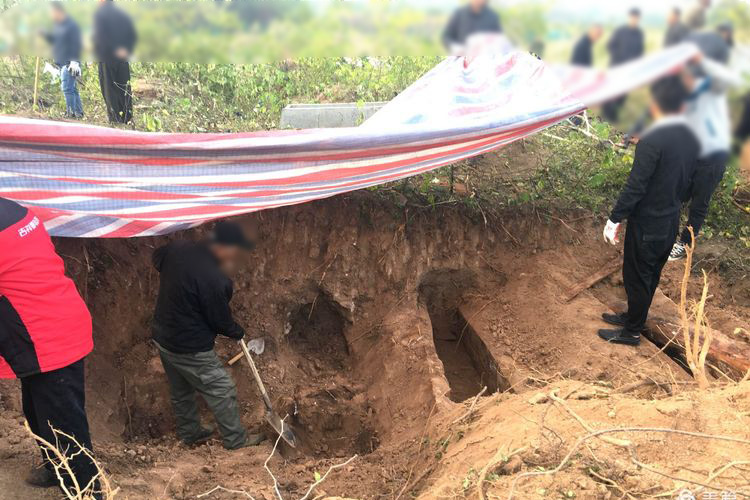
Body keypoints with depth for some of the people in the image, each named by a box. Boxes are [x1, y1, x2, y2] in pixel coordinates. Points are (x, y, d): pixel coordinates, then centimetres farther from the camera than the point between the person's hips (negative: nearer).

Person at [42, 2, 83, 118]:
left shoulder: (71, 25, -10)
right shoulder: (57, 25, 17)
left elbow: (76, 45, -16)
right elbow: (52, 40, 25)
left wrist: (75, 61, -21)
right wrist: (44, 34, 7)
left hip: (69, 64, -9)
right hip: (61, 63, 9)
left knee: (67, 89, -13)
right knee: (72, 89, 11)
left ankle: (70, 113, -13)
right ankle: (79, 113, 16)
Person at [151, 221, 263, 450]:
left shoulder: (178, 249, -9)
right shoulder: (215, 279, -31)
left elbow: (157, 257, 16)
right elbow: (221, 320, -17)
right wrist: (238, 332, 4)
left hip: (162, 335, 8)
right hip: (190, 349, -8)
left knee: (180, 391, 26)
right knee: (222, 392, 11)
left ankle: (189, 433, 45)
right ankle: (235, 439, 26)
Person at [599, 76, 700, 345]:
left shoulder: (652, 141, -25)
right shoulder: (691, 139, -1)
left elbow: (635, 187, -24)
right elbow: (686, 181, 9)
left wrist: (614, 220, -14)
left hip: (646, 225, -7)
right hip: (671, 223, 8)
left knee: (636, 277, 8)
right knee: (651, 276, 22)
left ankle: (632, 331, 23)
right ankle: (634, 316, 39)